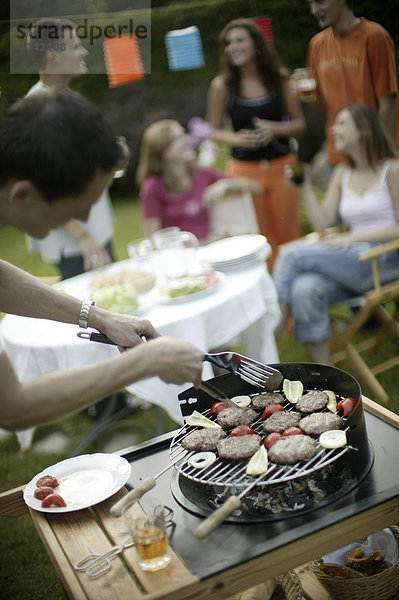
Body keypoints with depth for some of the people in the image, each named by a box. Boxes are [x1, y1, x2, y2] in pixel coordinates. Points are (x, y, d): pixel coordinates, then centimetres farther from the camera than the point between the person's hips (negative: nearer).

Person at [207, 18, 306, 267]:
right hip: (244, 169, -1)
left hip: (282, 165, 1)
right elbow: (216, 130, 5)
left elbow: (299, 123, 4)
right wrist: (236, 139, -15)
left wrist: (276, 130, -16)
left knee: (289, 236, 7)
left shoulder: (279, 78, -1)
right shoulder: (222, 85, -3)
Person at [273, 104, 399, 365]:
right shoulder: (342, 174, 19)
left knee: (293, 253, -23)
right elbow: (323, 222, 11)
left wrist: (353, 237, -13)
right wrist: (306, 186, 4)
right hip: (352, 261, 5)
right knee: (304, 289, -29)